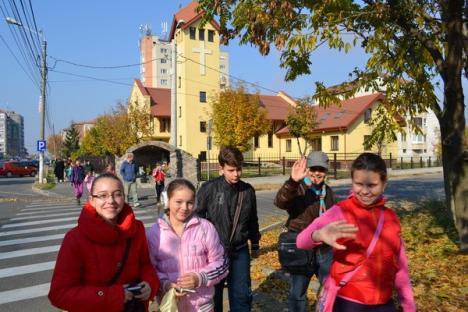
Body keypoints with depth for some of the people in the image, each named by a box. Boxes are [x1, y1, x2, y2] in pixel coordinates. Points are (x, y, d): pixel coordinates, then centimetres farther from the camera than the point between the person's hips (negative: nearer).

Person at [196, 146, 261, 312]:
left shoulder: (248, 190, -2)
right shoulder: (208, 189, -12)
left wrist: (255, 245, 17)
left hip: (240, 251, 2)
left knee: (242, 295, 11)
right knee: (213, 295, 14)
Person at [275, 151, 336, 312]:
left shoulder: (328, 192, 7)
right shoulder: (297, 189, -14)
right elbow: (280, 202, -37)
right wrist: (293, 182, -53)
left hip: (325, 251, 5)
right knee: (297, 293, 11)